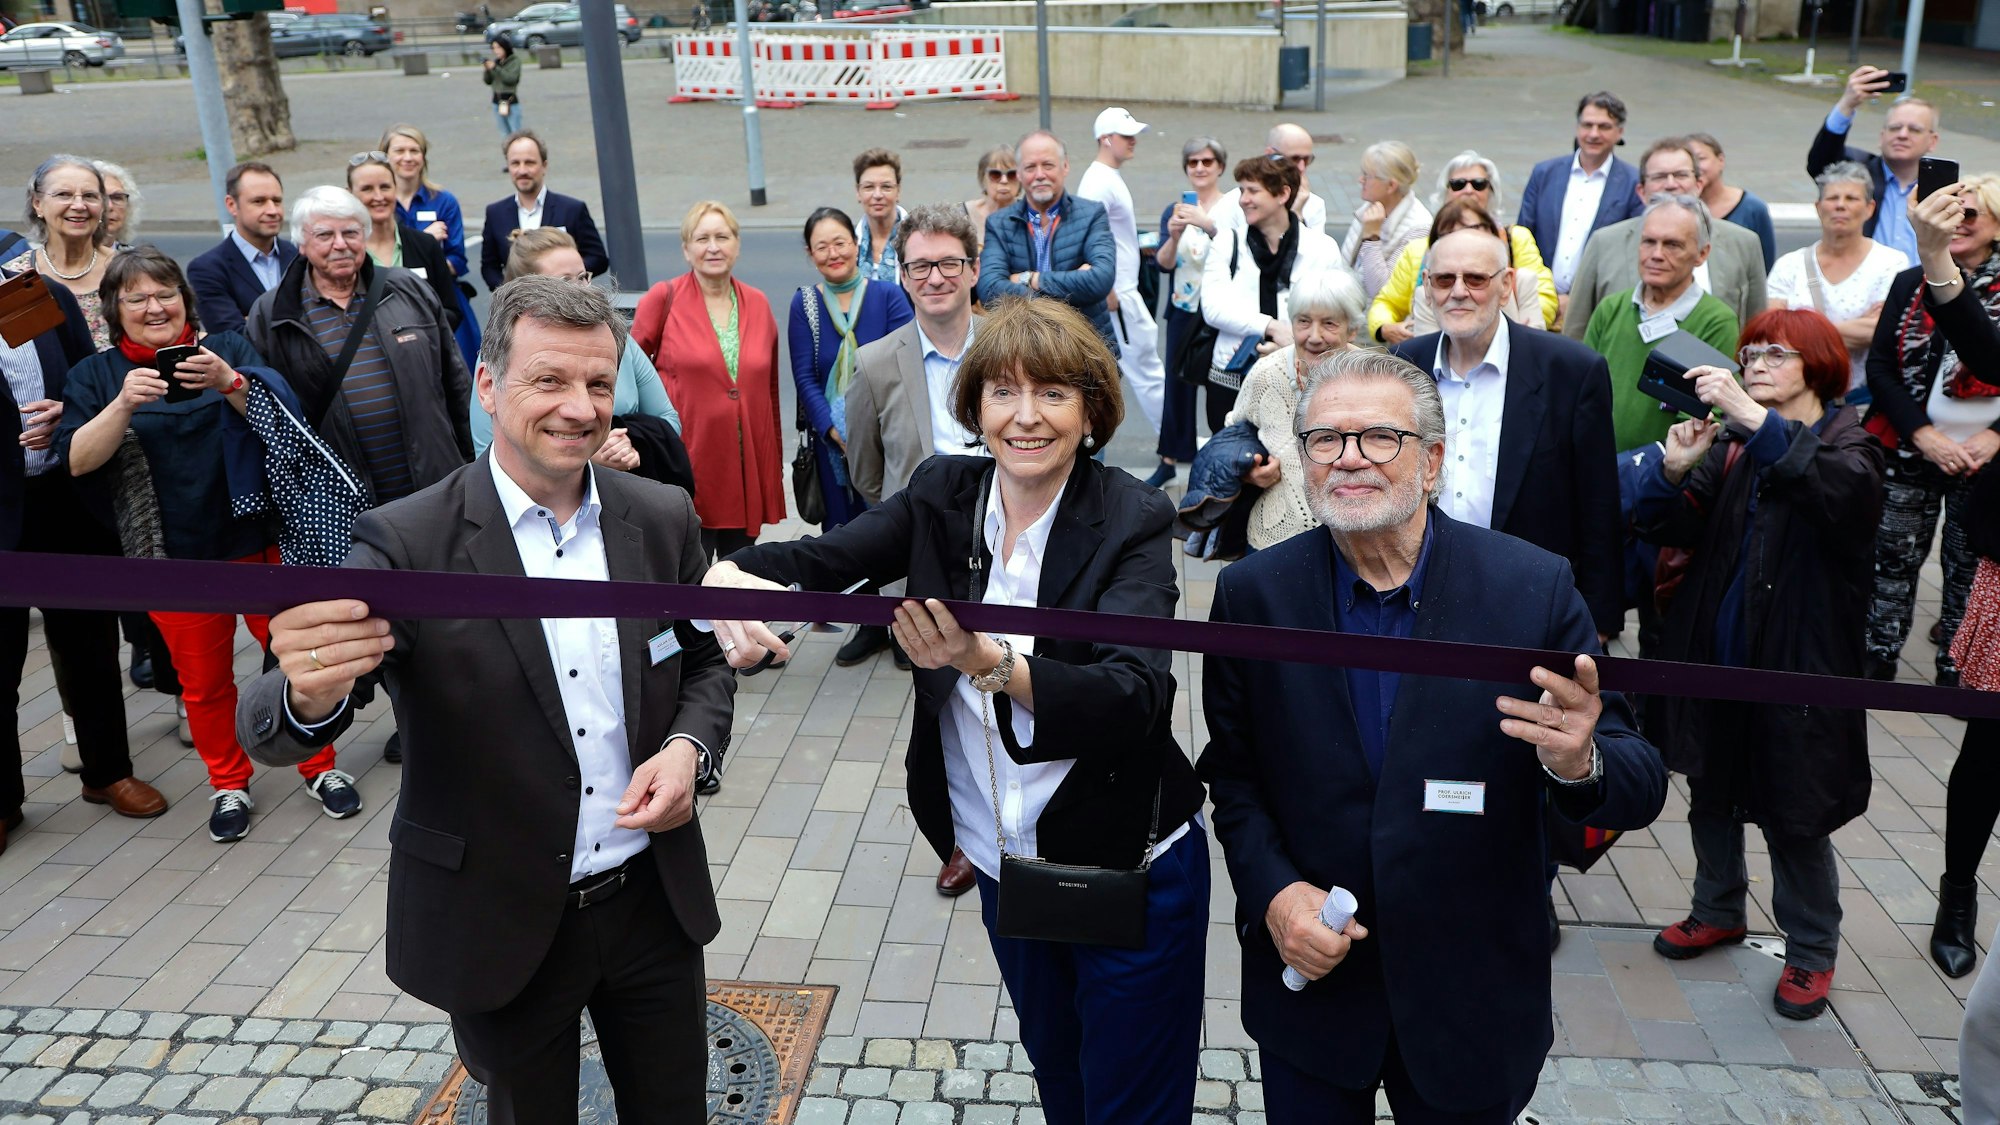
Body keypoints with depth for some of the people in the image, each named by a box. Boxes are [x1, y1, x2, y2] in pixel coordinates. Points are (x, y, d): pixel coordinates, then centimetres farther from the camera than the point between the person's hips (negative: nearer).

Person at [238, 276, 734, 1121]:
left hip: (654, 901, 3)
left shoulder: (663, 518, -4)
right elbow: (268, 730, -22)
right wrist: (311, 692, -46)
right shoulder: (406, 543, -16)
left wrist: (690, 747, -13)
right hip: (503, 927, -3)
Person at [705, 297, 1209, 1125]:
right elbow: (821, 558, -13)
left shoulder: (1133, 522, -18)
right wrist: (733, 576, -36)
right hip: (1006, 867, 4)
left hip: (1131, 871, -4)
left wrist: (993, 662, -50)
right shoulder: (944, 496, -4)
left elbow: (1135, 697, -32)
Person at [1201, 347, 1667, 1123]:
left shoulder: (1533, 587, -13)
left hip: (1472, 995, -1)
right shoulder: (1254, 593, -7)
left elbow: (1639, 787, -11)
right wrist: (1271, 888, -13)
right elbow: (1233, 769, 2)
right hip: (1309, 973, 1)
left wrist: (1578, 762, -33)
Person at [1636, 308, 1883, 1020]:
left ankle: (1812, 952, 24)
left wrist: (1757, 418, -37)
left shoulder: (1846, 442, -6)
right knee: (1711, 793, 18)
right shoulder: (1731, 444, 6)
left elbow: (1845, 490, -32)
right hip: (1715, 653, 5)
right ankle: (1718, 911, 39)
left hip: (1797, 665, -5)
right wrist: (1676, 469, -23)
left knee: (1794, 814, 5)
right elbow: (1664, 527, -3)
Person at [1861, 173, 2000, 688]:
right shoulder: (1910, 284, 5)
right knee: (1894, 558, 5)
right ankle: (1878, 664, 16)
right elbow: (1880, 367, 1)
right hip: (1911, 453, 1)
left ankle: (1954, 673, 16)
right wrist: (1924, 435, -10)